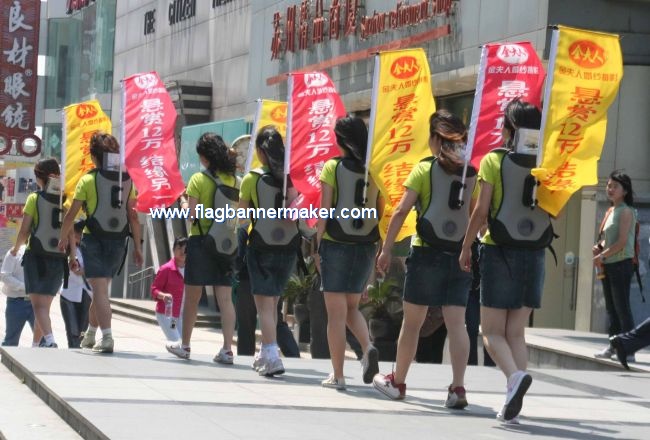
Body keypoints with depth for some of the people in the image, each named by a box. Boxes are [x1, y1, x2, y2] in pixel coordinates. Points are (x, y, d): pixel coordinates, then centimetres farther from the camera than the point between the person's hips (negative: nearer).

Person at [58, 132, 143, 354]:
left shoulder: (88, 180, -6)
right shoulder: (127, 180, 4)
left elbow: (71, 213, -4)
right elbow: (133, 216, 2)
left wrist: (64, 237, 11)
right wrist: (137, 246, 6)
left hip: (94, 240, -4)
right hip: (118, 241, 4)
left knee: (99, 289, -5)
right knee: (101, 288, 18)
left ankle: (107, 338, -16)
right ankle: (90, 335, 30)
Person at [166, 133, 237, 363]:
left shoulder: (199, 179, -9)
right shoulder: (235, 181, 3)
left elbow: (191, 213, -12)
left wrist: (184, 205, 8)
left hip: (201, 240, -3)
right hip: (227, 243, 3)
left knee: (192, 297, 9)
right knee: (225, 298, 2)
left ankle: (185, 345, 19)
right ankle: (227, 349, -5)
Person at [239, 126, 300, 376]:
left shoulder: (252, 179, -8)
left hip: (261, 246, -4)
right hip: (289, 246, 4)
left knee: (264, 303, -3)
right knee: (272, 302, 18)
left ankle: (272, 357, -16)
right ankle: (265, 353, 26)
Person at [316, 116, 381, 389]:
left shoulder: (332, 168, -7)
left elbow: (325, 211, -8)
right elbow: (380, 211, 3)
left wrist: (318, 244, 0)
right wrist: (379, 248, 12)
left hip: (336, 244, -4)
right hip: (366, 246, 4)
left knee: (336, 312, 3)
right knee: (352, 307, 19)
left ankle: (337, 376, 4)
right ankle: (368, 349, -7)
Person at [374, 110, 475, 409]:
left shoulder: (424, 169, -3)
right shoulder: (473, 173, 7)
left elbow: (401, 211, -6)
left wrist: (386, 248, -2)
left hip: (427, 253, -3)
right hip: (460, 255, 3)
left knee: (412, 321, 9)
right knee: (456, 323, -1)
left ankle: (397, 381, 23)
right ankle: (458, 387, -12)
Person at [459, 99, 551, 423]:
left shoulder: (494, 160, -7)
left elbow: (481, 210, -8)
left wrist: (466, 247, 2)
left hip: (499, 251, -4)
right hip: (534, 253, 4)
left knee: (492, 331, 3)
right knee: (516, 331, 10)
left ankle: (514, 375, -25)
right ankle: (513, 403, 2)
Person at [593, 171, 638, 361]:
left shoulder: (626, 211, -9)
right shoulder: (610, 211, 15)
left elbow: (622, 242, -16)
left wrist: (602, 256, -12)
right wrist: (599, 247, 3)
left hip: (621, 264, -9)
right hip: (608, 266, 9)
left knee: (622, 307, -10)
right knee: (611, 308, 11)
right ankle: (613, 344, 16)